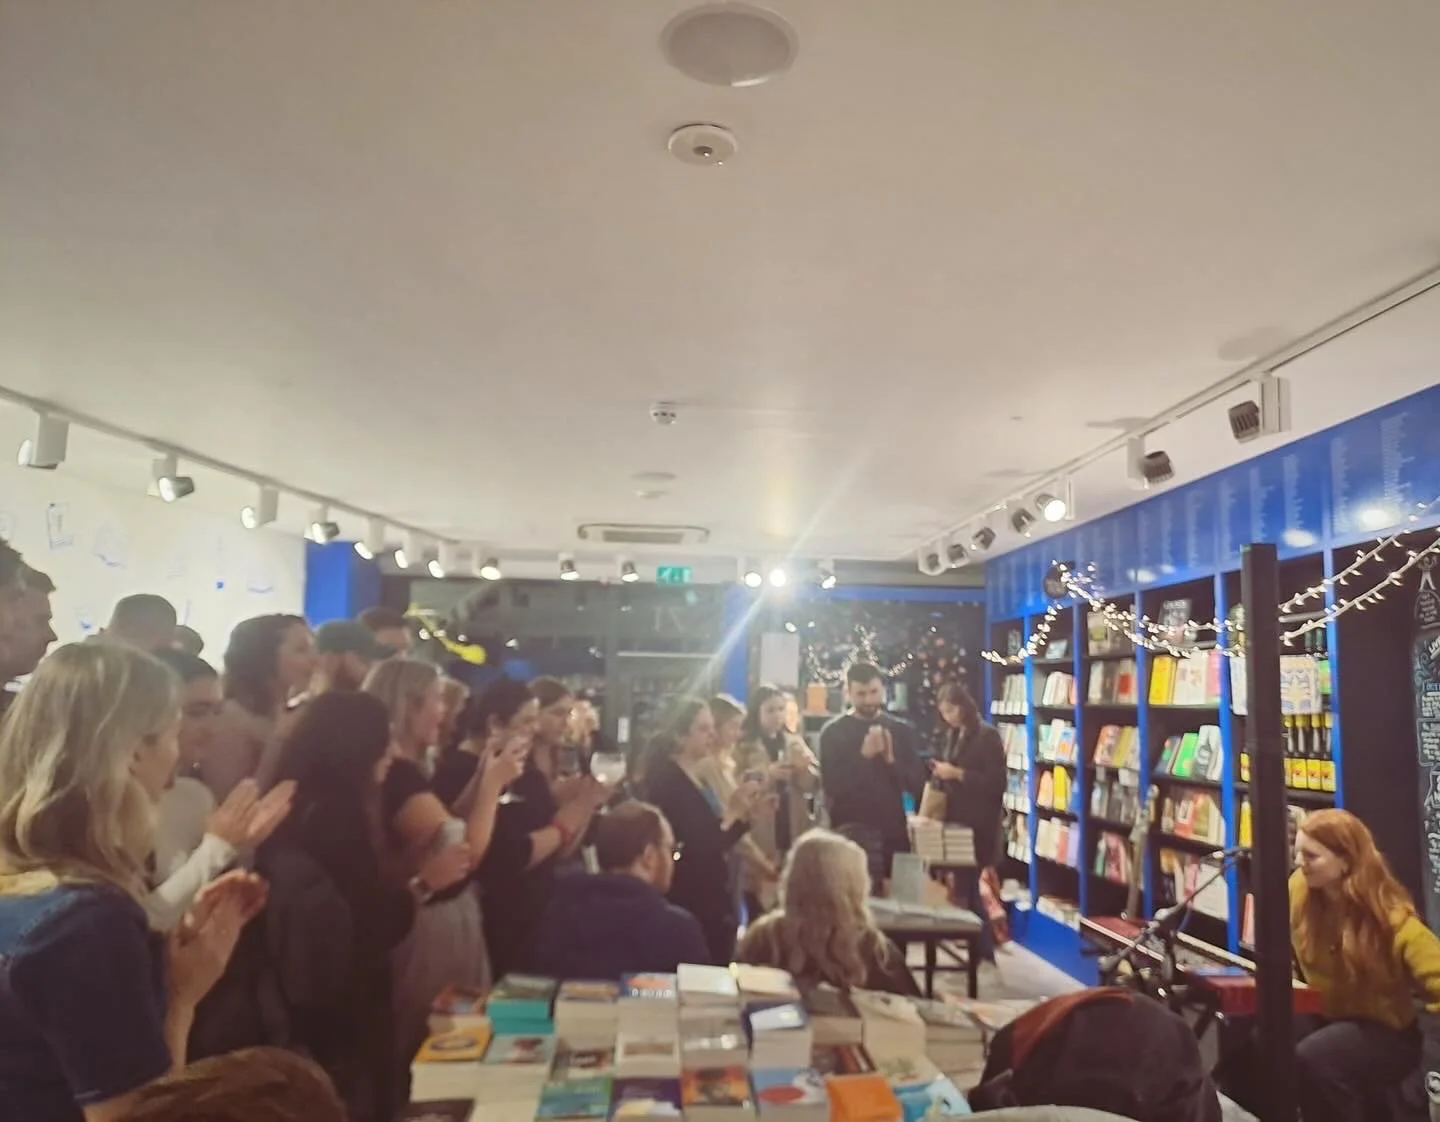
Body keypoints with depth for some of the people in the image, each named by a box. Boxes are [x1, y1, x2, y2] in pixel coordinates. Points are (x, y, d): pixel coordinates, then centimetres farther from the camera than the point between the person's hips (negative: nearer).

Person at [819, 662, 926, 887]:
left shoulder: (901, 730, 8)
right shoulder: (833, 733, 0)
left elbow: (917, 783, 4)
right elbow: (831, 786, -8)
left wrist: (891, 759, -13)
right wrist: (863, 755, -19)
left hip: (894, 831, 3)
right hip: (852, 831, -2)